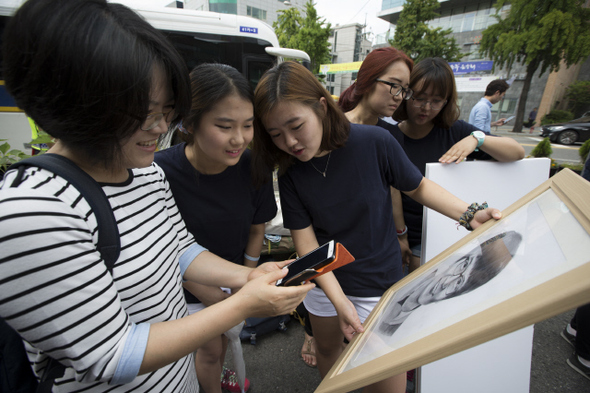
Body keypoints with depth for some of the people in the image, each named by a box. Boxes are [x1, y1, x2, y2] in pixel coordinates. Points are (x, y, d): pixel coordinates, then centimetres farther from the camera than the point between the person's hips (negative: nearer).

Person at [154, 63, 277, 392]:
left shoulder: (252, 168, -21)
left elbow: (256, 230, -6)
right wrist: (204, 292, -16)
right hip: (189, 288, -3)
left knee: (226, 336, 28)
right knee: (210, 349, 16)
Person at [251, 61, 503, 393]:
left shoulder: (374, 141, -20)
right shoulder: (290, 173, -13)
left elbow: (418, 187, -5)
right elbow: (306, 242, -14)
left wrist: (469, 214, -18)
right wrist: (340, 301, -21)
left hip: (378, 283, -2)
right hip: (324, 282, 3)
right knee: (328, 348, 27)